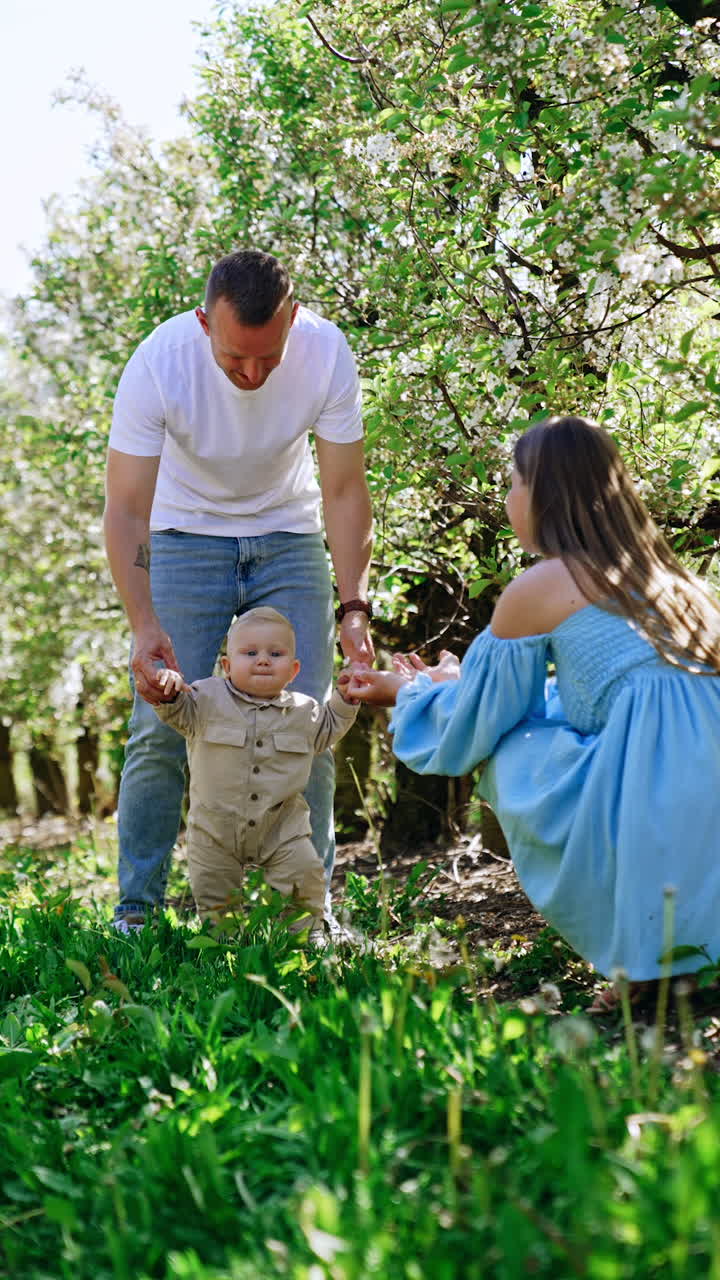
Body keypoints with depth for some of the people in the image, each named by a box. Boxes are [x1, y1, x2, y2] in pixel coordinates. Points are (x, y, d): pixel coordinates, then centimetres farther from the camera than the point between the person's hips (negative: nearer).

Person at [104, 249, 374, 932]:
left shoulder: (326, 354, -23)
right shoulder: (159, 361, -28)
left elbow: (345, 491, -15)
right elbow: (126, 510, -25)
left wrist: (354, 606, -26)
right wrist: (144, 625, -37)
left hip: (287, 537, 2)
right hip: (185, 535, -1)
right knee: (161, 728, -8)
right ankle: (135, 911, 6)